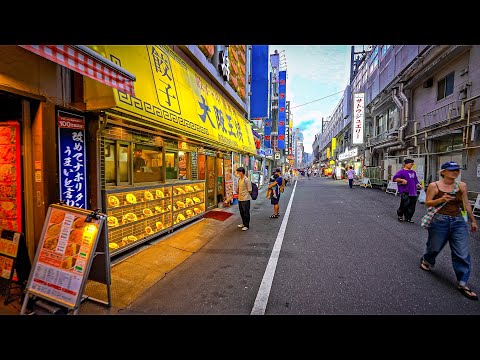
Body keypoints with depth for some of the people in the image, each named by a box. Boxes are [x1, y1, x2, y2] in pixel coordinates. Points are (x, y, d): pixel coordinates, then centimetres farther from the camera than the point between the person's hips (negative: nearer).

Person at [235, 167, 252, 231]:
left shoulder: (247, 180, -17)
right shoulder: (239, 179, 7)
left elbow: (249, 191, -13)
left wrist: (245, 195, -2)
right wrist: (238, 193, 7)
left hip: (245, 199, -8)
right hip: (240, 199, 8)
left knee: (246, 213, 2)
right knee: (241, 212, 17)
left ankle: (246, 225, 15)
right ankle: (243, 223, 33)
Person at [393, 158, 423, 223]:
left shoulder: (413, 172, 18)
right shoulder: (401, 171, -3)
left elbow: (416, 180, 26)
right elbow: (395, 178, -9)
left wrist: (419, 185, 10)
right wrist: (402, 180, -22)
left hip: (413, 192, 7)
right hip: (405, 193, -7)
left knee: (411, 207, 6)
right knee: (404, 205, -6)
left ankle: (408, 218, 16)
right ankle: (400, 215, 15)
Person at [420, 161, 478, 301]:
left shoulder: (462, 186, 3)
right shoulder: (434, 186, -8)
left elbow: (466, 204, 12)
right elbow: (427, 203, -5)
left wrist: (473, 221, 17)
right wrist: (441, 199, -23)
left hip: (458, 222, 4)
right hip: (439, 221, -3)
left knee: (463, 254, 2)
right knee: (434, 247, 12)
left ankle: (462, 284, 13)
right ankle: (426, 260, 43)